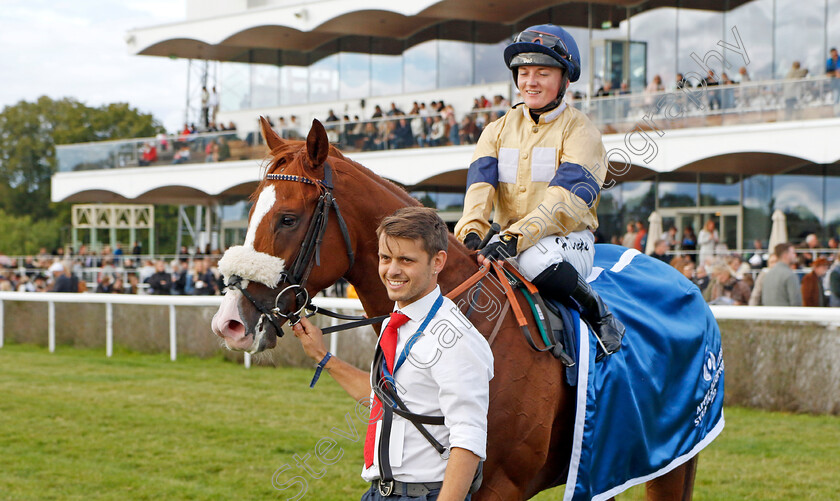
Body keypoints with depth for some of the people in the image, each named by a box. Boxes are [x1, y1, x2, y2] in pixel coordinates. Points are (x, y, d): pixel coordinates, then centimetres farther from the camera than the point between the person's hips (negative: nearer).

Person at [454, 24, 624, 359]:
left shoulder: (579, 130, -4)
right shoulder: (499, 130, 13)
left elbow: (565, 198, -18)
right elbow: (480, 183, -3)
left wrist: (516, 238, -33)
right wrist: (471, 230, -25)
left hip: (569, 239, -5)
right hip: (510, 238, 5)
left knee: (535, 258, -37)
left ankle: (599, 316, -15)